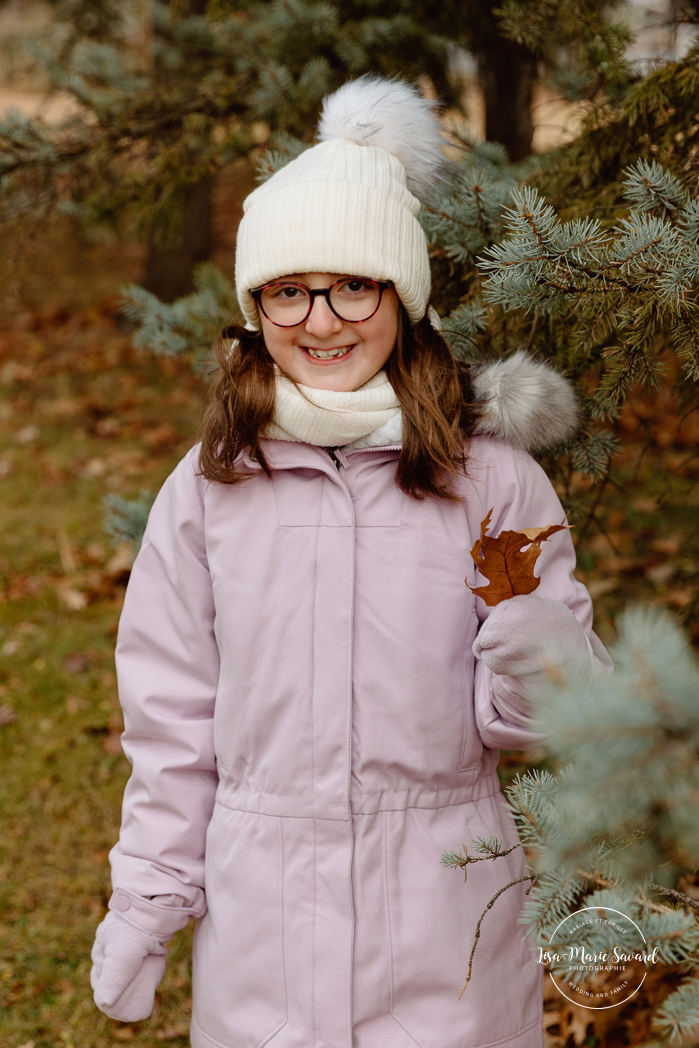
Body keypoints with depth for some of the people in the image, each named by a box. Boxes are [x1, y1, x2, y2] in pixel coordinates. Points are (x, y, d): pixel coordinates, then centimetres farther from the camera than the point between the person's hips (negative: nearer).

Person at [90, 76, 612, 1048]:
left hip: (448, 924, -1)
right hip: (261, 923, 1)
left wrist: (529, 646, -24)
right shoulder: (207, 491, -1)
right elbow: (173, 722, 6)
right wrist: (143, 908, 7)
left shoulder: (493, 479, -5)